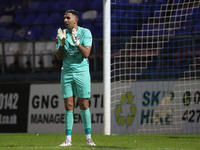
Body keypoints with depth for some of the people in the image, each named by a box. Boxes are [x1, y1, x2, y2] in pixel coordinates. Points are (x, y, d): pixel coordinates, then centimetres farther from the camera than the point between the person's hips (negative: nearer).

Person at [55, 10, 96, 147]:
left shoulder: (85, 32, -3)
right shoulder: (62, 34, 6)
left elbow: (86, 53, -13)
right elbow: (59, 57, 1)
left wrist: (76, 41, -25)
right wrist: (62, 42, -15)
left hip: (82, 72, -2)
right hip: (67, 73, 3)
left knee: (84, 105, -1)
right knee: (69, 106, 0)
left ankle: (88, 138, 6)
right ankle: (68, 139, 1)